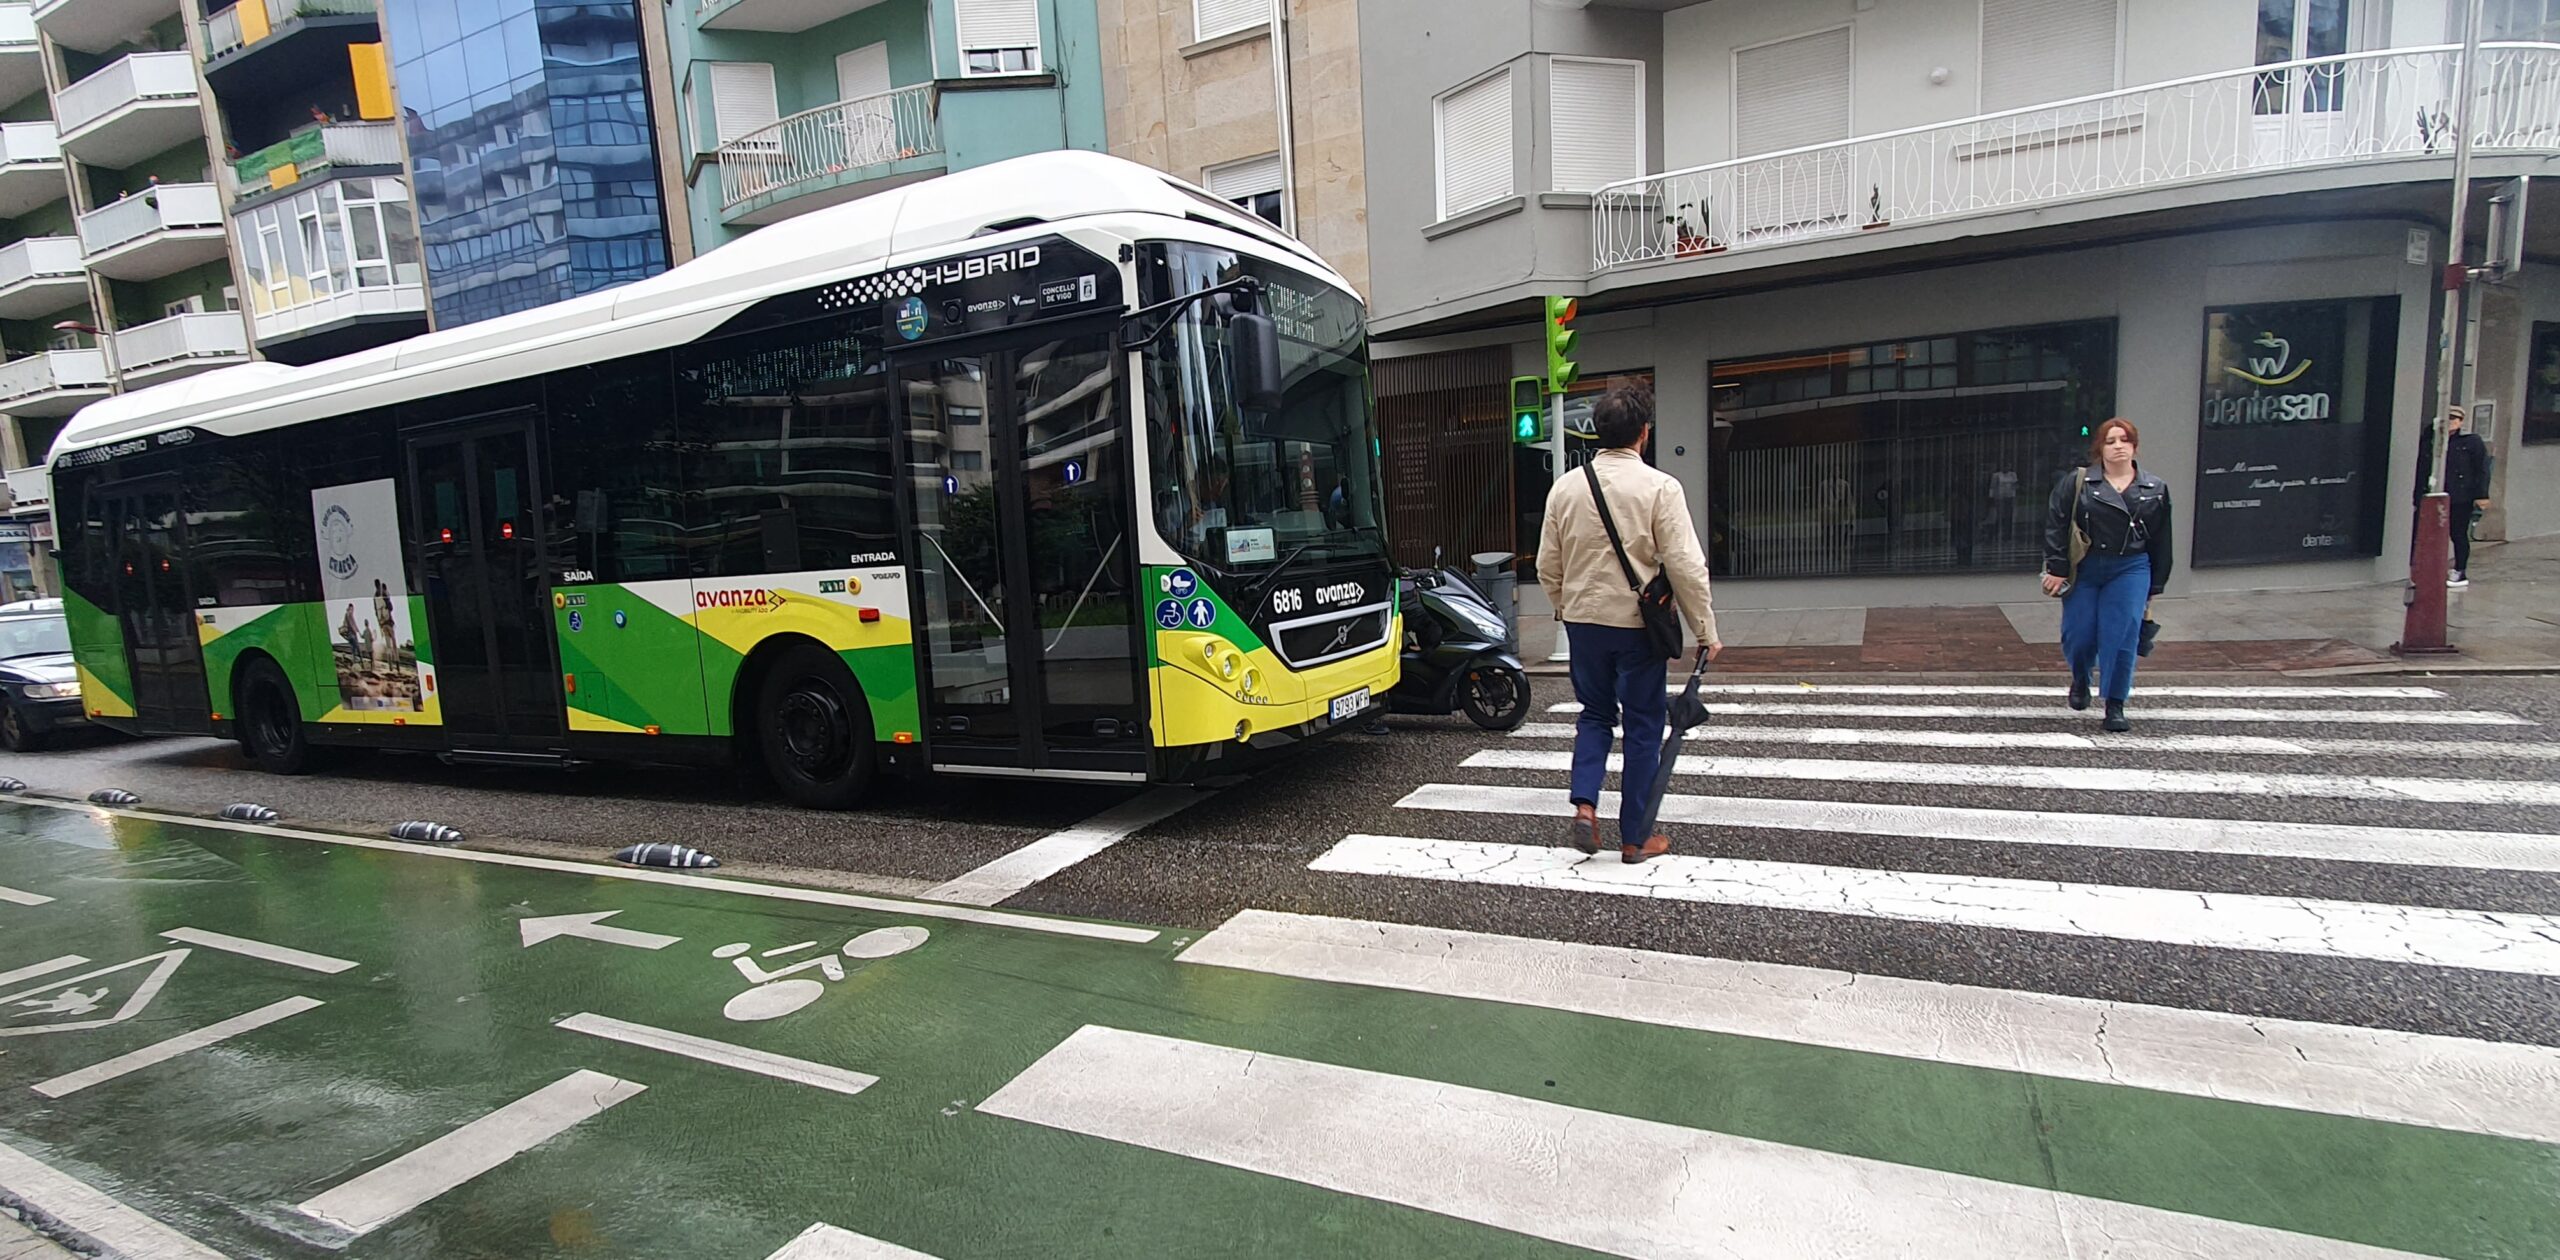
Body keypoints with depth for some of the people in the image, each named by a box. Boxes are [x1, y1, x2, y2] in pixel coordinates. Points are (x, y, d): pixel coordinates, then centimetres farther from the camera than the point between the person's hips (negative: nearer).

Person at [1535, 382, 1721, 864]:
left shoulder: (1566, 487, 1)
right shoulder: (1659, 487, -11)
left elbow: (1548, 567, 7)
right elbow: (1686, 567, -12)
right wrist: (1706, 630, -3)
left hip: (1582, 620, 4)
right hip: (1636, 623, -3)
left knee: (1595, 714, 20)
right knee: (1643, 725, 8)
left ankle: (1585, 804, 3)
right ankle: (1635, 837, 15)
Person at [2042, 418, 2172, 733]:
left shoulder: (2155, 489, 7)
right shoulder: (2076, 482, -1)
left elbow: (2160, 541, 10)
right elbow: (2056, 526, -4)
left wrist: (2154, 586, 8)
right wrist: (2057, 569, -11)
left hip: (2130, 570, 1)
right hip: (2083, 570, -1)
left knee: (2122, 638, -6)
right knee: (2078, 635, 1)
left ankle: (2115, 706, 6)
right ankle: (2080, 680, 34)